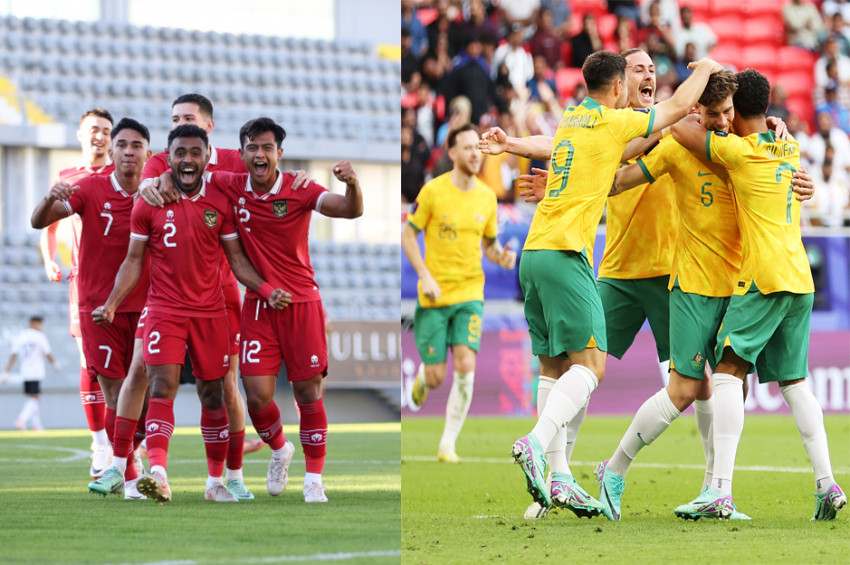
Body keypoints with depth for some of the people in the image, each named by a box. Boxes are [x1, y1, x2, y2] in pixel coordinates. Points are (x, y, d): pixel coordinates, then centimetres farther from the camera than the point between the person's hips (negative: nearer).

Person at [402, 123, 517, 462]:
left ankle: (448, 445, -6)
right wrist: (425, 276, -13)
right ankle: (421, 379, 39)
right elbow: (408, 235, -2)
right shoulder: (433, 191, -7)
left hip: (470, 293, 2)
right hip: (435, 294, -2)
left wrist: (501, 257, -7)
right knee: (436, 376, -2)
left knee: (465, 365, -17)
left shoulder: (487, 197, 5)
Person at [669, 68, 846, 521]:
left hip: (764, 278, -8)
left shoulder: (741, 151, -8)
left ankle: (720, 491, -18)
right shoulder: (790, 151, 14)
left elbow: (679, 130, -7)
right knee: (793, 381, 14)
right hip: (801, 278, 8)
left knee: (728, 372, -9)